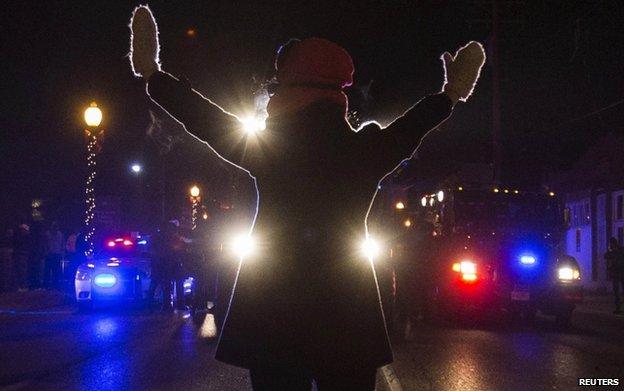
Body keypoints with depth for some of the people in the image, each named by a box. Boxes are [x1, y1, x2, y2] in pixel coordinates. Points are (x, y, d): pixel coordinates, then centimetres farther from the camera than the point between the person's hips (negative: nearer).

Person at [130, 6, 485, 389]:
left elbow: (205, 118, 7)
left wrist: (152, 73, 21)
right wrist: (451, 94, 33)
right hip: (347, 324, 1)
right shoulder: (364, 152, -3)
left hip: (273, 320, -1)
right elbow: (409, 127, 15)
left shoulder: (266, 149, -5)